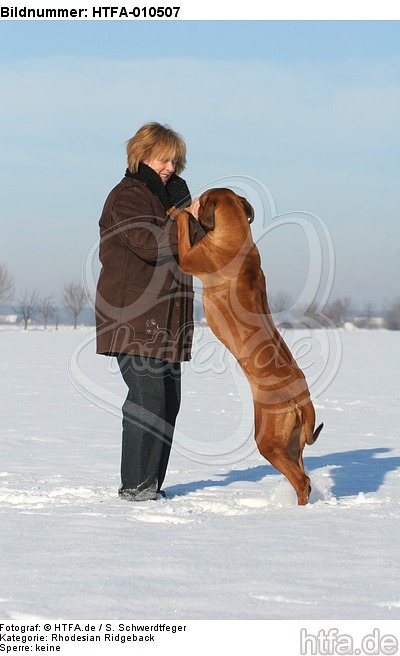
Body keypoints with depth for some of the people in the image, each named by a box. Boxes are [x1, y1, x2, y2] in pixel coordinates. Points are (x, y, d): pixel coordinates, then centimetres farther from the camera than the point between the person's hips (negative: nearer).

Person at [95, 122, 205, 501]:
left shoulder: (172, 193, 21)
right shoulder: (127, 196, -7)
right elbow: (149, 242, -23)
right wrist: (189, 221, -21)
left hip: (167, 319, 9)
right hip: (135, 314, -9)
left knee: (168, 400, 7)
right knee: (148, 395, -14)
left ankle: (151, 483, 12)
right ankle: (135, 485, -9)